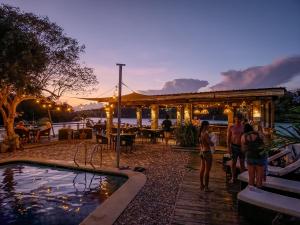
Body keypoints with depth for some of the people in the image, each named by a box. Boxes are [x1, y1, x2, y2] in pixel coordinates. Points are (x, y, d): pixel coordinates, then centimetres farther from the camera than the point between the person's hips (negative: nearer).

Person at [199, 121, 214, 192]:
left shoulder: (201, 133, 6)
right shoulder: (205, 134, -21)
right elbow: (211, 144, -18)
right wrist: (212, 142, 4)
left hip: (202, 152, 9)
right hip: (207, 152, -9)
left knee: (202, 169, 18)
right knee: (207, 170, 0)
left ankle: (201, 185, 30)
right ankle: (206, 187, 9)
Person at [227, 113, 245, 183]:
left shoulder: (244, 127, 3)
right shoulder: (231, 127, -1)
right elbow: (228, 138, -1)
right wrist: (228, 148, -8)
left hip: (242, 147, 1)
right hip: (234, 147, -1)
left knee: (242, 163, 8)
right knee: (233, 163, 5)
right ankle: (233, 178, 17)